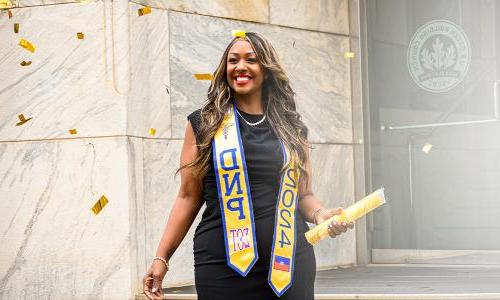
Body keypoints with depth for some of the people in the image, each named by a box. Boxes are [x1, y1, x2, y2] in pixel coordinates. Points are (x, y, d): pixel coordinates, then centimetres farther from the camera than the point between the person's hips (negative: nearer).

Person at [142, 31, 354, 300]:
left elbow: (303, 194, 16)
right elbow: (188, 197, 6)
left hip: (289, 264, 2)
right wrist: (161, 258, -1)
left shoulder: (291, 128, 11)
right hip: (222, 268, -2)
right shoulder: (204, 124, 6)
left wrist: (320, 214, -6)